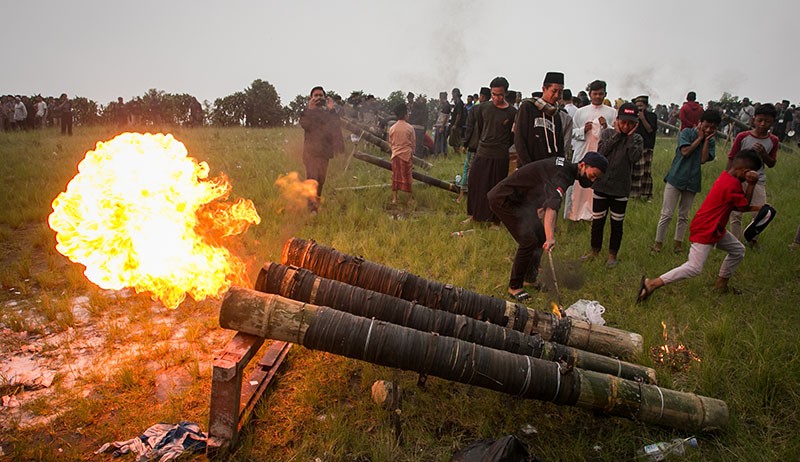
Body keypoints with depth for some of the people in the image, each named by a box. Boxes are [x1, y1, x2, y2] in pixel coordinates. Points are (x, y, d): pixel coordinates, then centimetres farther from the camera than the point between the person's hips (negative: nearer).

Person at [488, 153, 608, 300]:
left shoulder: (566, 168, 6)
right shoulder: (562, 174, -27)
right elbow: (553, 205, -45)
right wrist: (550, 237, -57)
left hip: (520, 200, 10)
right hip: (503, 199, -10)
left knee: (540, 237, 11)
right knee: (529, 241, -15)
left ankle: (530, 277, 28)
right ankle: (514, 288, -1)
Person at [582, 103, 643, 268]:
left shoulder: (636, 139, 1)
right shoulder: (607, 133, 0)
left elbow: (635, 157, -16)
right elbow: (602, 151, -16)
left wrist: (630, 136, -13)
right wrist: (617, 134, -14)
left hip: (621, 188, 0)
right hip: (601, 184, 0)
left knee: (617, 223, 10)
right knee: (597, 221, 10)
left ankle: (613, 254, 25)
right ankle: (595, 249, 29)